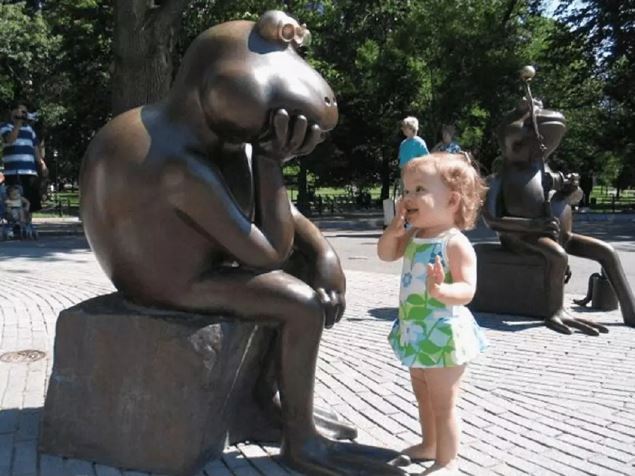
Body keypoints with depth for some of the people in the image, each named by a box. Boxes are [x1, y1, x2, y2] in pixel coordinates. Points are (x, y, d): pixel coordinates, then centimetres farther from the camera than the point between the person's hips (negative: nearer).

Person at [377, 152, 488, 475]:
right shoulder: (414, 235, 3)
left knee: (443, 404, 5)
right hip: (417, 333, 9)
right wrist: (395, 227, -6)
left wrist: (441, 290, -47)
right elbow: (386, 254, 10)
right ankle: (429, 445, 44)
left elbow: (467, 290, -27)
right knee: (423, 395, 25)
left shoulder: (456, 243, -22)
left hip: (443, 334, -9)